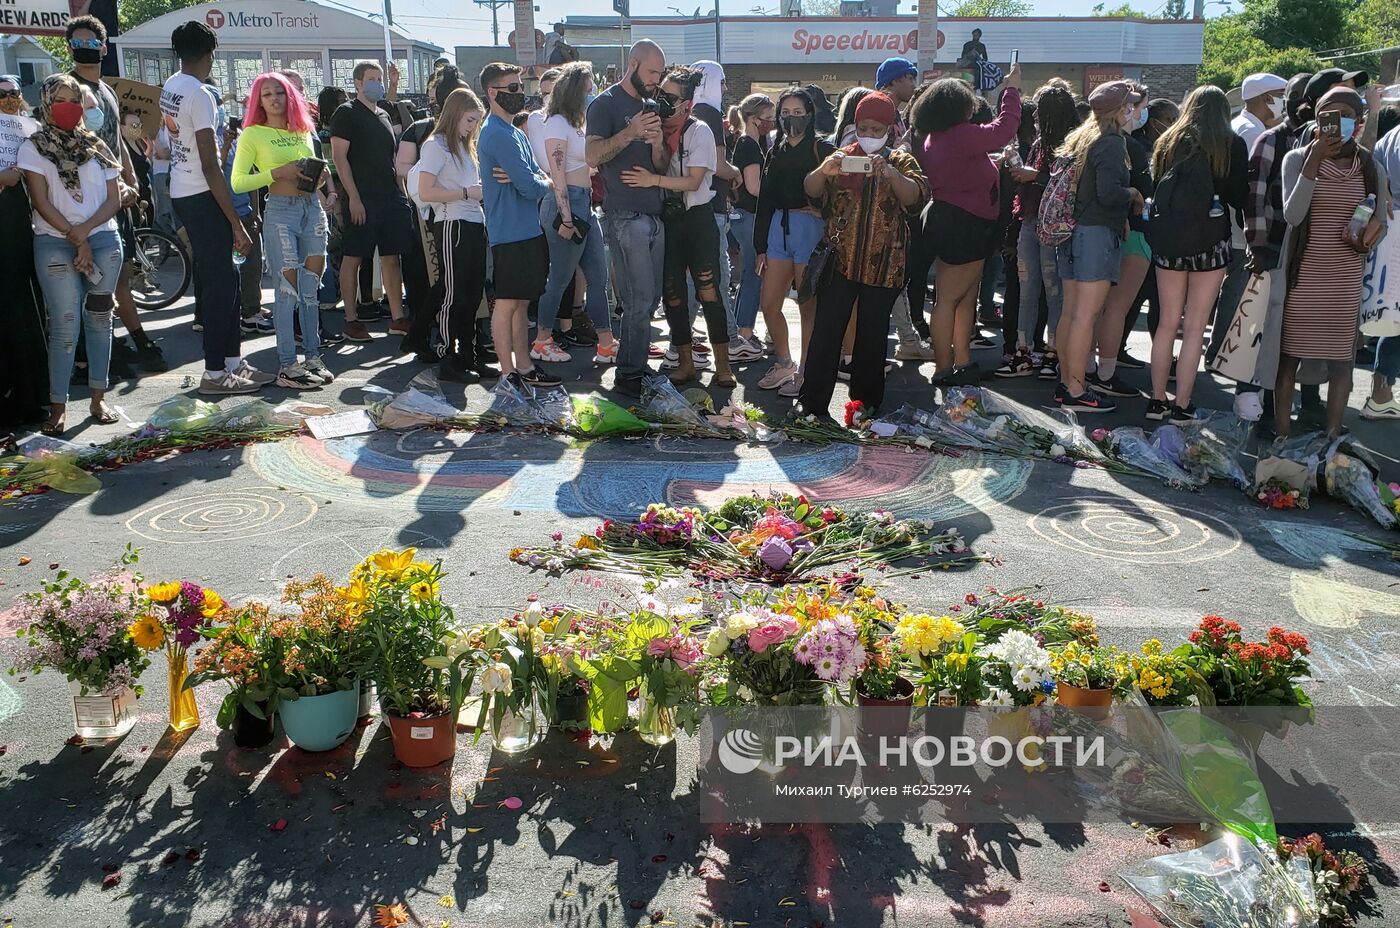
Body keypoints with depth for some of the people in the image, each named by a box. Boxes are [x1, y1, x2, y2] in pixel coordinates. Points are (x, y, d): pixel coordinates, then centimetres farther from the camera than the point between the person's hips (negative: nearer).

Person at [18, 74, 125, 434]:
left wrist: (86, 228, -10)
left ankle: (98, 399, 12)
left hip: (103, 240, 3)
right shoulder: (34, 147, 4)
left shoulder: (96, 146, 12)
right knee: (65, 327, -8)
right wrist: (76, 239, -12)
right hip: (56, 245, -3)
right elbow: (41, 202, -4)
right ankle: (58, 408, -2)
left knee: (99, 320, 4)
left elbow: (114, 200, 6)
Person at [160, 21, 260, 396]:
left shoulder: (169, 88, 10)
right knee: (220, 283, -4)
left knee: (218, 279, 14)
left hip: (180, 193, 9)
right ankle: (215, 373, 1)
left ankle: (233, 361, 20)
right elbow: (210, 167, -21)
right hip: (202, 196, -9)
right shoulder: (200, 95, -17)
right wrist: (237, 225, -20)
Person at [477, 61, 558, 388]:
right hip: (511, 234, -10)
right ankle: (508, 374, 3)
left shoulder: (515, 133, 17)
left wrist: (533, 181, -11)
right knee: (507, 303, -3)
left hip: (528, 231, 10)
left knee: (521, 302, 14)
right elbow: (531, 186, -21)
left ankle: (525, 367, 22)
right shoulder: (499, 134, -15)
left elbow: (538, 176, 12)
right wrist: (546, 185, 1)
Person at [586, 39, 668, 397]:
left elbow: (661, 166, 15)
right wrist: (630, 132, -24)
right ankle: (629, 375, 1)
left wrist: (658, 144, -7)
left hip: (654, 214, 8)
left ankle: (633, 366, 19)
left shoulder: (652, 107, 18)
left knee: (651, 297, 9)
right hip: (625, 216, -7)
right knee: (639, 300, -9)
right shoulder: (606, 103, -3)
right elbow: (592, 156, -14)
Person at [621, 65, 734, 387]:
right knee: (672, 293, 6)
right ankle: (685, 361, 16)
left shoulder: (699, 131, -7)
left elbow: (693, 182, -15)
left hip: (697, 218, -4)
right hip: (665, 220, 5)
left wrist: (654, 179, -25)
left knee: (708, 290, -7)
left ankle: (722, 364, 0)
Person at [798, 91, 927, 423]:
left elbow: (914, 196, -12)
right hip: (840, 261, 0)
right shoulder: (840, 158, 9)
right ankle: (812, 400, 0)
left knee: (872, 334, 8)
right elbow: (810, 190, -4)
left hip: (883, 266, 0)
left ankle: (866, 401, 19)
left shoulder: (901, 162, 6)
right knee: (825, 331, -4)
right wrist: (824, 170, -26)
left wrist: (890, 172, -30)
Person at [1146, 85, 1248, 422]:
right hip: (1209, 240, -3)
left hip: (1167, 241, 3)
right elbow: (1240, 196, 0)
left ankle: (1157, 401, 14)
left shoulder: (1169, 141, 7)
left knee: (1167, 323, 11)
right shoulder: (1232, 145, -3)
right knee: (1194, 328, 1)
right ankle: (1182, 406, 3)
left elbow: (1156, 188, 8)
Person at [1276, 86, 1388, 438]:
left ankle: (1332, 437, 13)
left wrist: (1367, 237, -13)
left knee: (1341, 358, 3)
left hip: (1347, 279, 2)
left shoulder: (1371, 168, 5)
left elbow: (1380, 224, 11)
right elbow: (1292, 216, -15)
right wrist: (1314, 161, -21)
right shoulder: (1298, 158, -3)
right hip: (1303, 275, -2)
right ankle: (1281, 433, 12)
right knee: (1290, 353, 2)